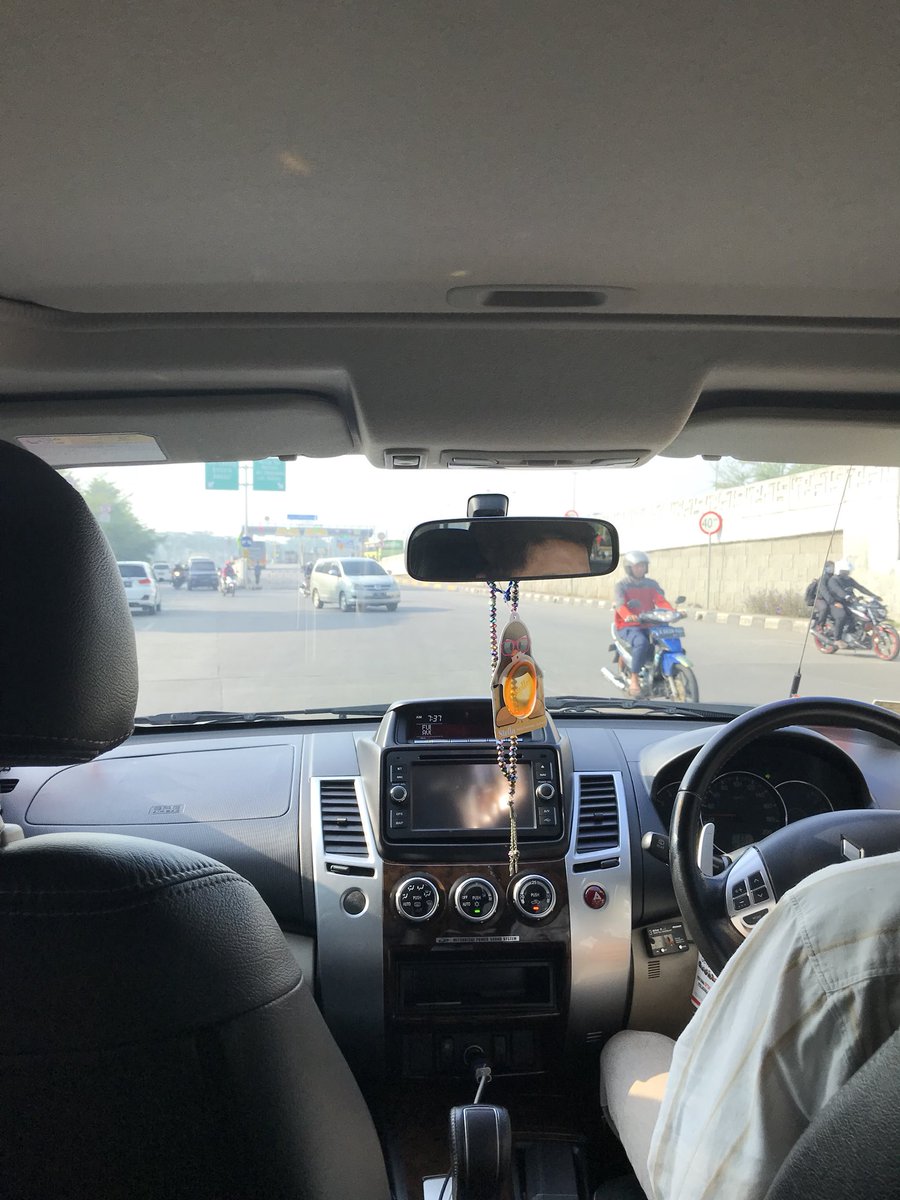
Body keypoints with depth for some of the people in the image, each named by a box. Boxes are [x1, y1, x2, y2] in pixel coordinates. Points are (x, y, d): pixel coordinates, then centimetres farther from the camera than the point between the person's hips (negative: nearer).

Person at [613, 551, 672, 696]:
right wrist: (628, 616, -39)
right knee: (642, 642, -36)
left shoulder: (652, 584, 14)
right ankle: (634, 680, -25)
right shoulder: (621, 585, 0)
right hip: (628, 626, -5)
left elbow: (661, 601, 0)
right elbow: (620, 605, -17)